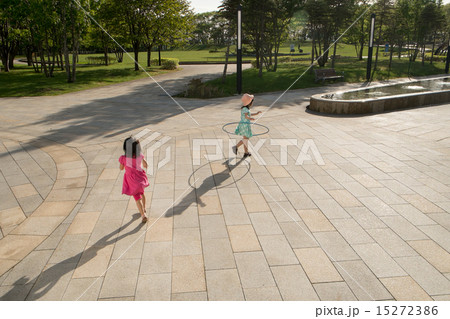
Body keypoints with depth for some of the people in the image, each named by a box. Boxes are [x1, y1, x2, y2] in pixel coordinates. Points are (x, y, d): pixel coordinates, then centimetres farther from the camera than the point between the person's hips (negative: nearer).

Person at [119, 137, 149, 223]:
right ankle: (144, 209, 45)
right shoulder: (140, 155, -18)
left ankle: (143, 214, 6)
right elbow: (145, 165, -3)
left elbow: (121, 168, -7)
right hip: (140, 176, 3)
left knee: (137, 198, 11)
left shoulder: (123, 158, -25)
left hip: (131, 180, -3)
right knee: (141, 192, 29)